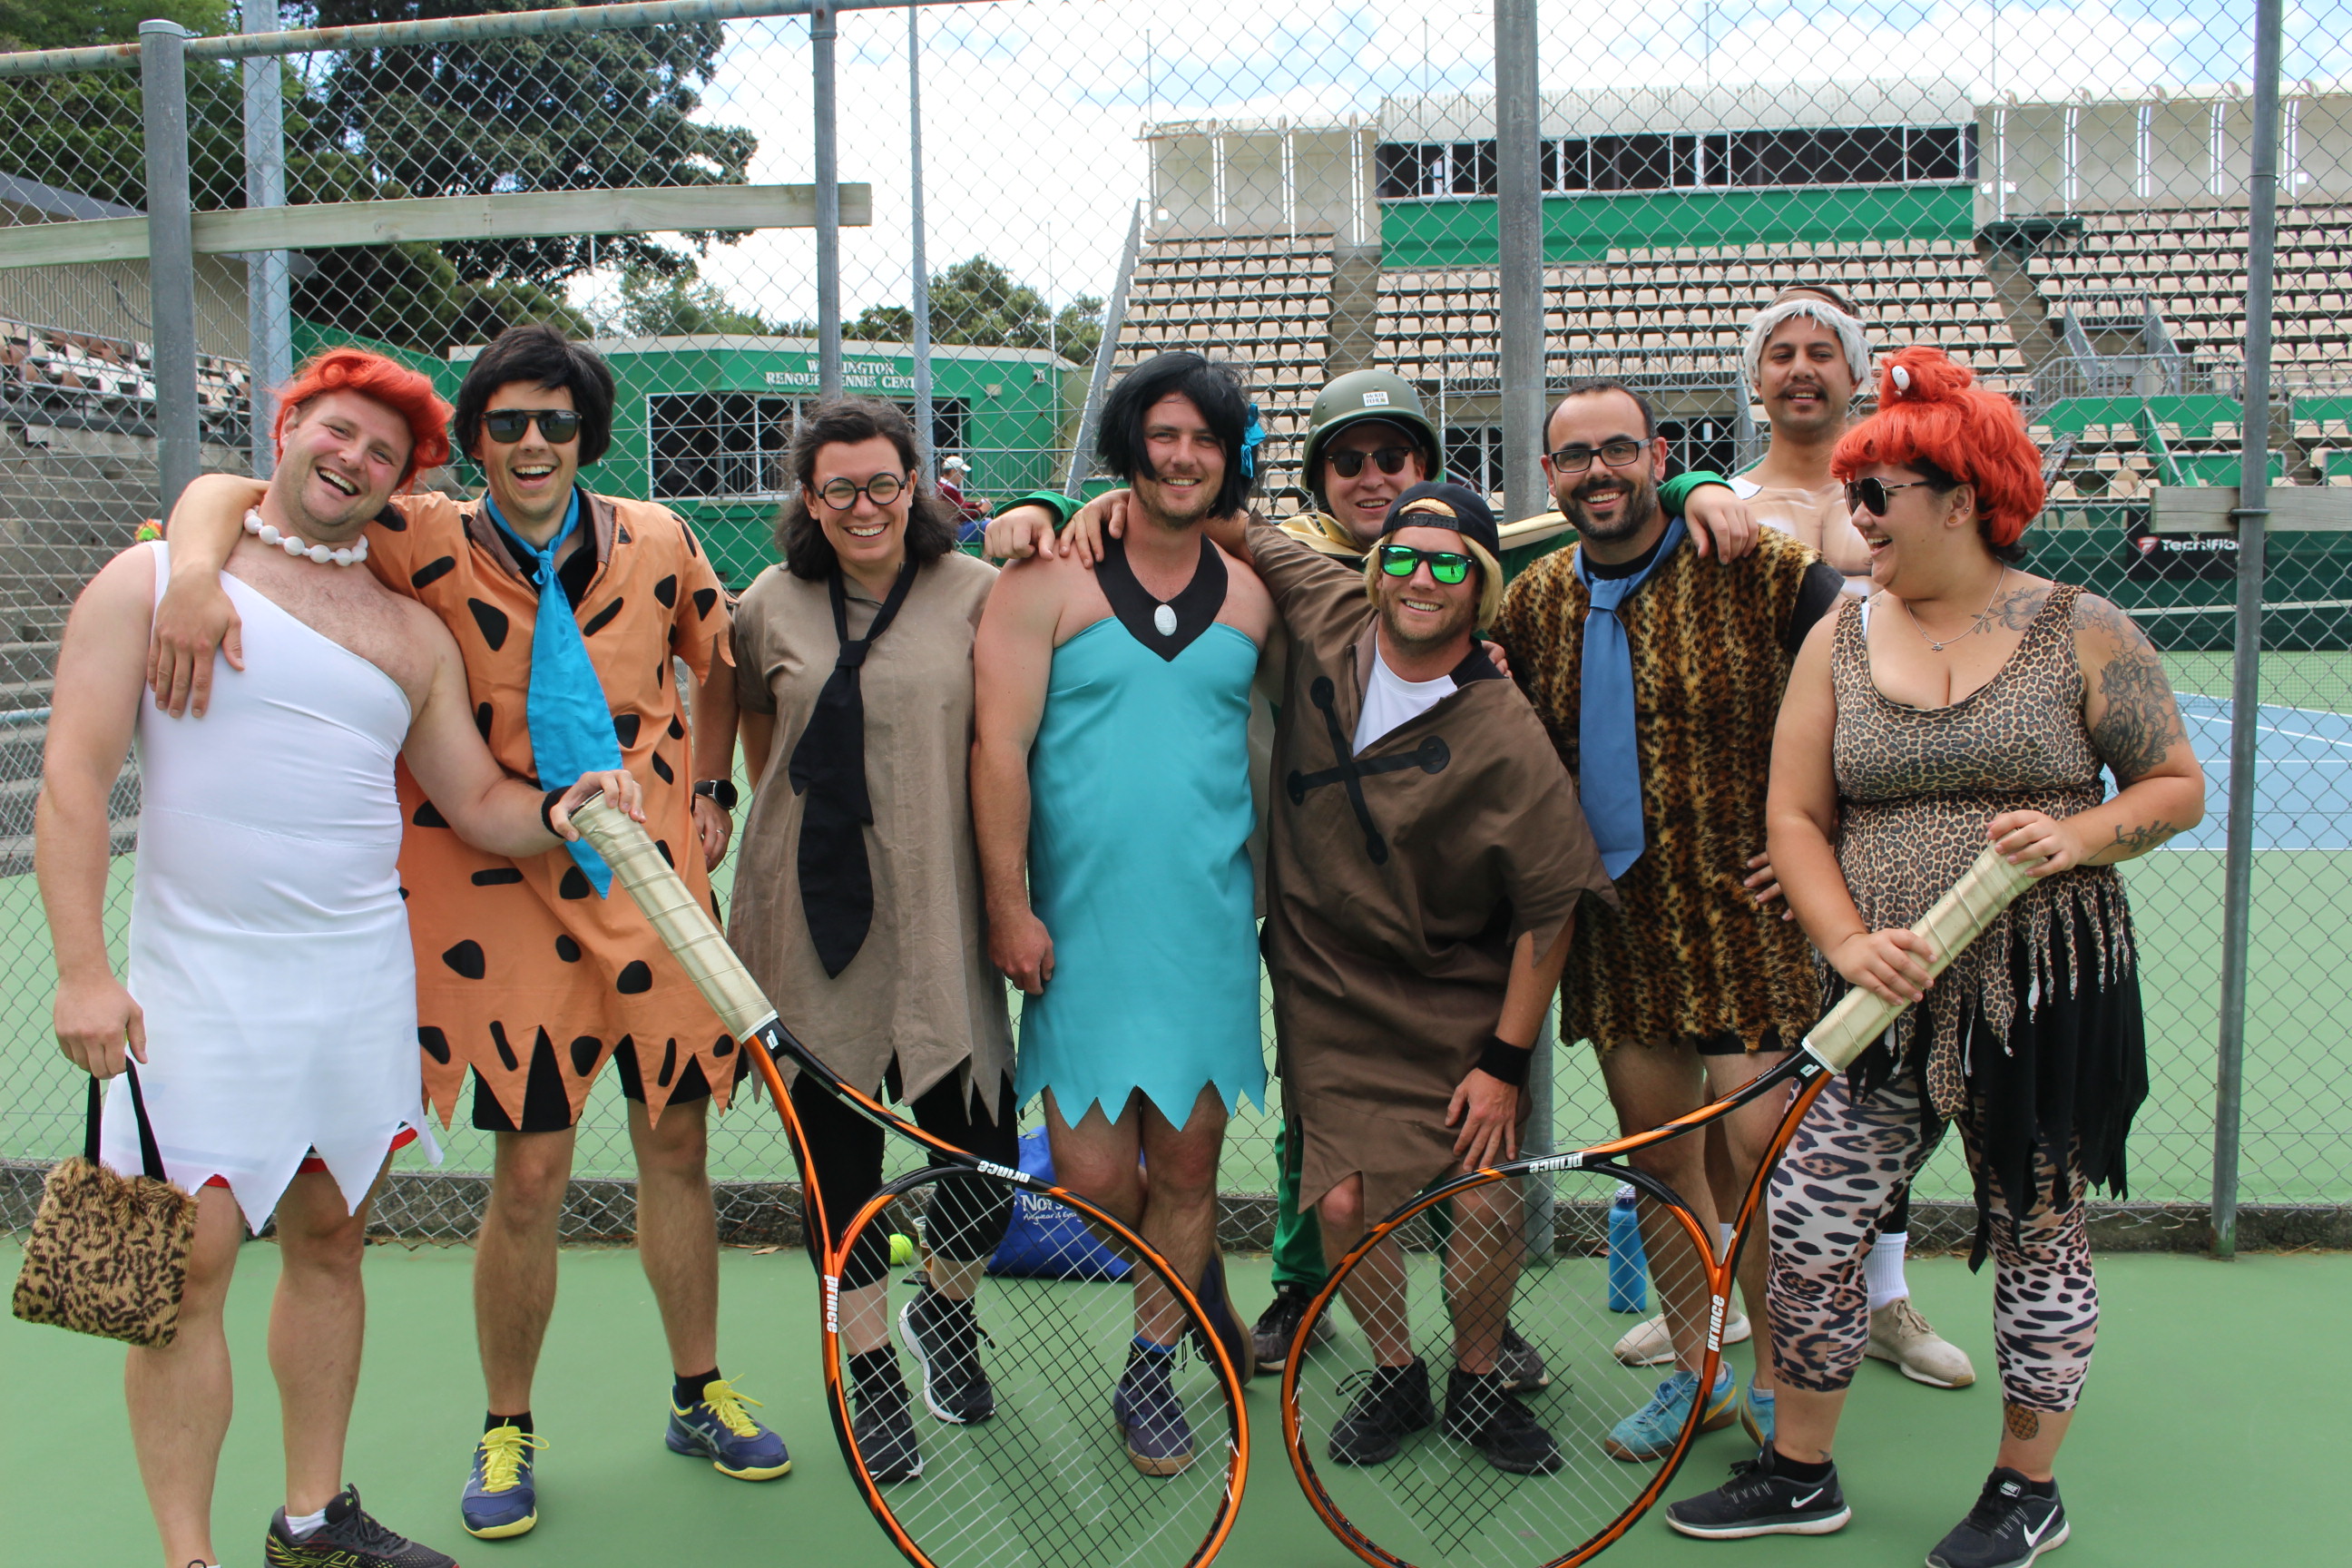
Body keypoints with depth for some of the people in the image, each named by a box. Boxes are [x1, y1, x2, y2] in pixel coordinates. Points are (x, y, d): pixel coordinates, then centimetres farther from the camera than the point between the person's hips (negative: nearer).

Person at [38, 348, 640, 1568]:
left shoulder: (414, 634, 11)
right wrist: (82, 966, -12)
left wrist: (558, 811, -10)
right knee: (187, 1270, -4)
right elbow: (74, 777, -4)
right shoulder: (150, 582, 2)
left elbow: (477, 801, 13)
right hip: (200, 991, -3)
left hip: (364, 981, 4)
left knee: (328, 1242, 12)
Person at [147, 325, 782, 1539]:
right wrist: (194, 574, -27)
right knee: (529, 1177, 3)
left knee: (676, 1150, 13)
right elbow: (223, 492, -6)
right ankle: (506, 1432, 26)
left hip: (661, 892, 3)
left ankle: (698, 1397, 32)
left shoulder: (655, 540, 2)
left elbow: (720, 654, 19)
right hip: (510, 907, -2)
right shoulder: (425, 545, -5)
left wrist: (709, 788, 11)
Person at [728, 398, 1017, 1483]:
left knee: (985, 1155, 1)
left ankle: (944, 1310, 34)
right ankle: (871, 1368, 28)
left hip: (939, 917, -1)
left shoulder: (977, 593, -1)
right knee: (838, 1149, 9)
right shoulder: (773, 604, 4)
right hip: (812, 917, 1)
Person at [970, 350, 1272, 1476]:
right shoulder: (1049, 582, -2)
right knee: (1095, 1173, -1)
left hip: (1210, 924, 2)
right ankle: (1198, 1286, 32)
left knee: (1185, 1166, 7)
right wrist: (1010, 906, -9)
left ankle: (1148, 1372, 27)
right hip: (1079, 924, -2)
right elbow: (999, 746, -6)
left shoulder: (1251, 597, 8)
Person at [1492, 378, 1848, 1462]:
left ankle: (1777, 1383, 17)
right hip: (1616, 919, 5)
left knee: (1758, 1149, -4)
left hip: (1745, 906, -4)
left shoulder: (1757, 571, -8)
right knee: (1658, 1155, 12)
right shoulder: (1532, 602, 6)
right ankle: (1695, 1372, 29)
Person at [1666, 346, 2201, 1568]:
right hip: (1888, 998, 3)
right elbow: (1795, 816, 2)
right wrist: (1850, 942, -12)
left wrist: (2079, 836, -17)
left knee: (2036, 1236, 9)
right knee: (1807, 1222, 1)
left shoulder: (2080, 631, -3)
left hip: (2047, 989, -3)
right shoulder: (1840, 639, 5)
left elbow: (2178, 784, 3)